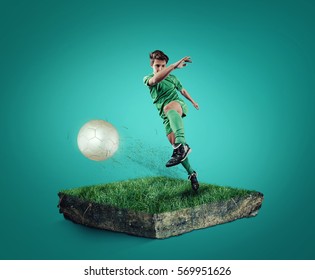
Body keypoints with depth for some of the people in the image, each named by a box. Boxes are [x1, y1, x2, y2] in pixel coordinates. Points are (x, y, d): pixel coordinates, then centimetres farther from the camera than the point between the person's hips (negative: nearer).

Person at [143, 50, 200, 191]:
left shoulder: (172, 78, 15)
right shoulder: (147, 79, 6)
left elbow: (183, 90, 35)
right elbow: (156, 79, -20)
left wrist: (193, 101, 46)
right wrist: (175, 65, -30)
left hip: (179, 105, -2)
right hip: (166, 116, 2)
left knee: (169, 107, -40)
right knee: (174, 144, -9)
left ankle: (182, 145, -63)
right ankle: (191, 174, 7)